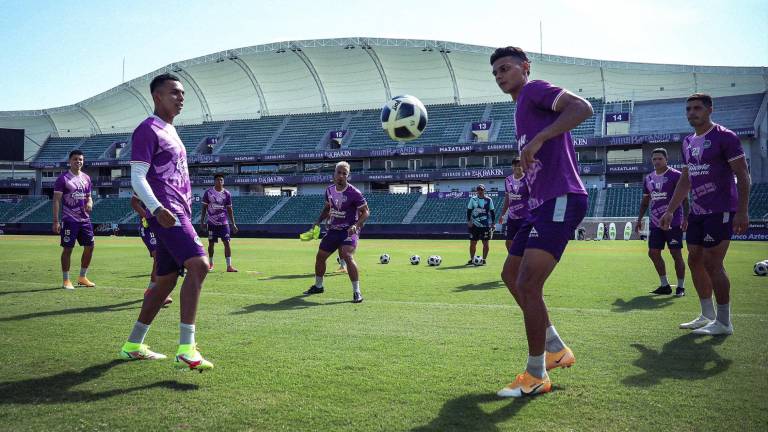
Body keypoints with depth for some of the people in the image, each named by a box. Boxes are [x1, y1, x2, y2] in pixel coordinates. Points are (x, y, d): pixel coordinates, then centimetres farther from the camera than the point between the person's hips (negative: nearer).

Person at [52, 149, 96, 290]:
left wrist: (90, 202, -5)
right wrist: (56, 221, -15)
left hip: (85, 219, 6)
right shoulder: (63, 178, -6)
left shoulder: (86, 178, 12)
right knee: (68, 248, -2)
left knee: (89, 247, 7)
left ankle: (82, 277, 21)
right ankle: (66, 280, 8)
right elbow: (56, 200, -9)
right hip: (69, 220, -6)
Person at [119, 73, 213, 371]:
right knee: (199, 265, -23)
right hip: (167, 213, -10)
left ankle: (133, 345, 25)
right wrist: (157, 209, -26)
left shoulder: (170, 131, 24)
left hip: (178, 213, 10)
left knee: (166, 281, 13)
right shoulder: (148, 130, -5)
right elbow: (137, 178, -12)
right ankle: (186, 350, -25)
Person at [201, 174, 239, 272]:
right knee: (211, 243, 6)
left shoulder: (227, 194, 3)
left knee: (227, 242, -7)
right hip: (212, 223, 0)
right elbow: (204, 208, 5)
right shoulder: (208, 193, 0)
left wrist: (233, 224, 3)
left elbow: (229, 210, 7)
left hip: (223, 222, 0)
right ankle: (210, 264, 23)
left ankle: (229, 266, -5)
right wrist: (202, 221, 0)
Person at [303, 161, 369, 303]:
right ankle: (318, 286, 36)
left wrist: (355, 225, -27)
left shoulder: (354, 193, -15)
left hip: (349, 230, -7)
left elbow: (365, 212, -11)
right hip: (333, 230, 7)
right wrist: (318, 221, 7)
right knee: (320, 257, 12)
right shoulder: (329, 190, 4)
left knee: (347, 256, -28)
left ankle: (357, 292, -17)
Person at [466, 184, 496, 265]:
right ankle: (471, 259, 15)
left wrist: (492, 222, -1)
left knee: (485, 243, 1)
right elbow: (468, 211, 6)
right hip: (474, 225, 1)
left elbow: (492, 212, 5)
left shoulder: (489, 200, 2)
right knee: (472, 243, 4)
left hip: (485, 225, -1)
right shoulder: (473, 199, 3)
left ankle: (484, 260, 10)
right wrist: (469, 221, -4)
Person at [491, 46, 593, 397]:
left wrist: (537, 139, -30)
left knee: (528, 285, -14)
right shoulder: (522, 110, 24)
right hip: (543, 204, 11)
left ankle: (536, 375, -1)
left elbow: (583, 108, -21)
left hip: (560, 200, -11)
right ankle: (556, 349, 27)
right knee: (511, 275, 17)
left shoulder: (535, 90, -3)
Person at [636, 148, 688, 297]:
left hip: (673, 222, -6)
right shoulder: (648, 179, 13)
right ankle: (664, 285, 18)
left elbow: (684, 198, -9)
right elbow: (645, 201, 20)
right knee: (653, 253, 6)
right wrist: (639, 219, 15)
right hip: (655, 223, 7)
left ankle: (681, 287, 7)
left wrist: (685, 218, -18)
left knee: (676, 254, -4)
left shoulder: (676, 175, -5)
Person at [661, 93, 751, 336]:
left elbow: (743, 176, -13)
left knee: (712, 263, -9)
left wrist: (742, 212, -21)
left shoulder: (725, 137, -10)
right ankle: (707, 316, 22)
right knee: (695, 261, 9)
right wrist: (670, 211, 17)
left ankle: (724, 322, 3)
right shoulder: (688, 143, 13)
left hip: (721, 211, -8)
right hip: (697, 212, 8)